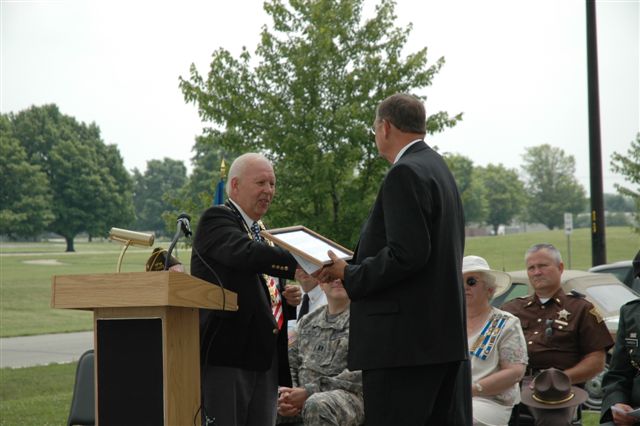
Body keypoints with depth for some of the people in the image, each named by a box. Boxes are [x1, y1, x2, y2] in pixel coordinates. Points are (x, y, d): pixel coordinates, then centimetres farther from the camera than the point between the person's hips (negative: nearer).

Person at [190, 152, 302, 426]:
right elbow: (246, 254, -26)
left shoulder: (262, 233, 22)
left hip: (266, 360, 8)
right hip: (224, 356, -8)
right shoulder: (216, 219, -4)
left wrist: (288, 299, 5)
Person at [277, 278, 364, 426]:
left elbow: (359, 374, -9)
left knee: (317, 405, -39)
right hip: (304, 397, 4)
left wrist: (309, 392, -15)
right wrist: (287, 395, -5)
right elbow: (291, 363, 18)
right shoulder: (307, 321, 20)